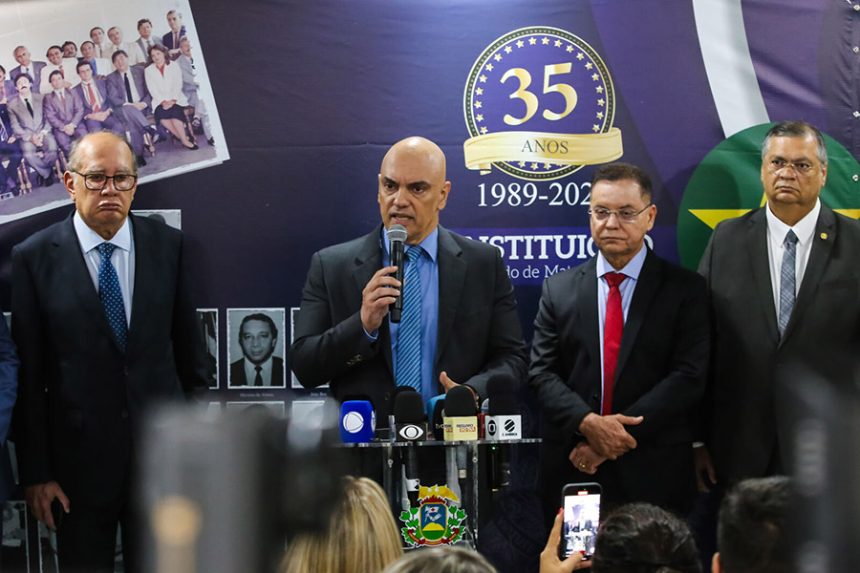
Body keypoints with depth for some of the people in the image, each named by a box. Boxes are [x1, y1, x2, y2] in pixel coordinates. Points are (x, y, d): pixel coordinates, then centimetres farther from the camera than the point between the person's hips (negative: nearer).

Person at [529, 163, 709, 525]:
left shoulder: (685, 289, 2)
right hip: (571, 471, 2)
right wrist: (587, 423, -13)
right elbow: (541, 372, 4)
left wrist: (623, 434, -13)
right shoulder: (559, 289, 9)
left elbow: (689, 376, -6)